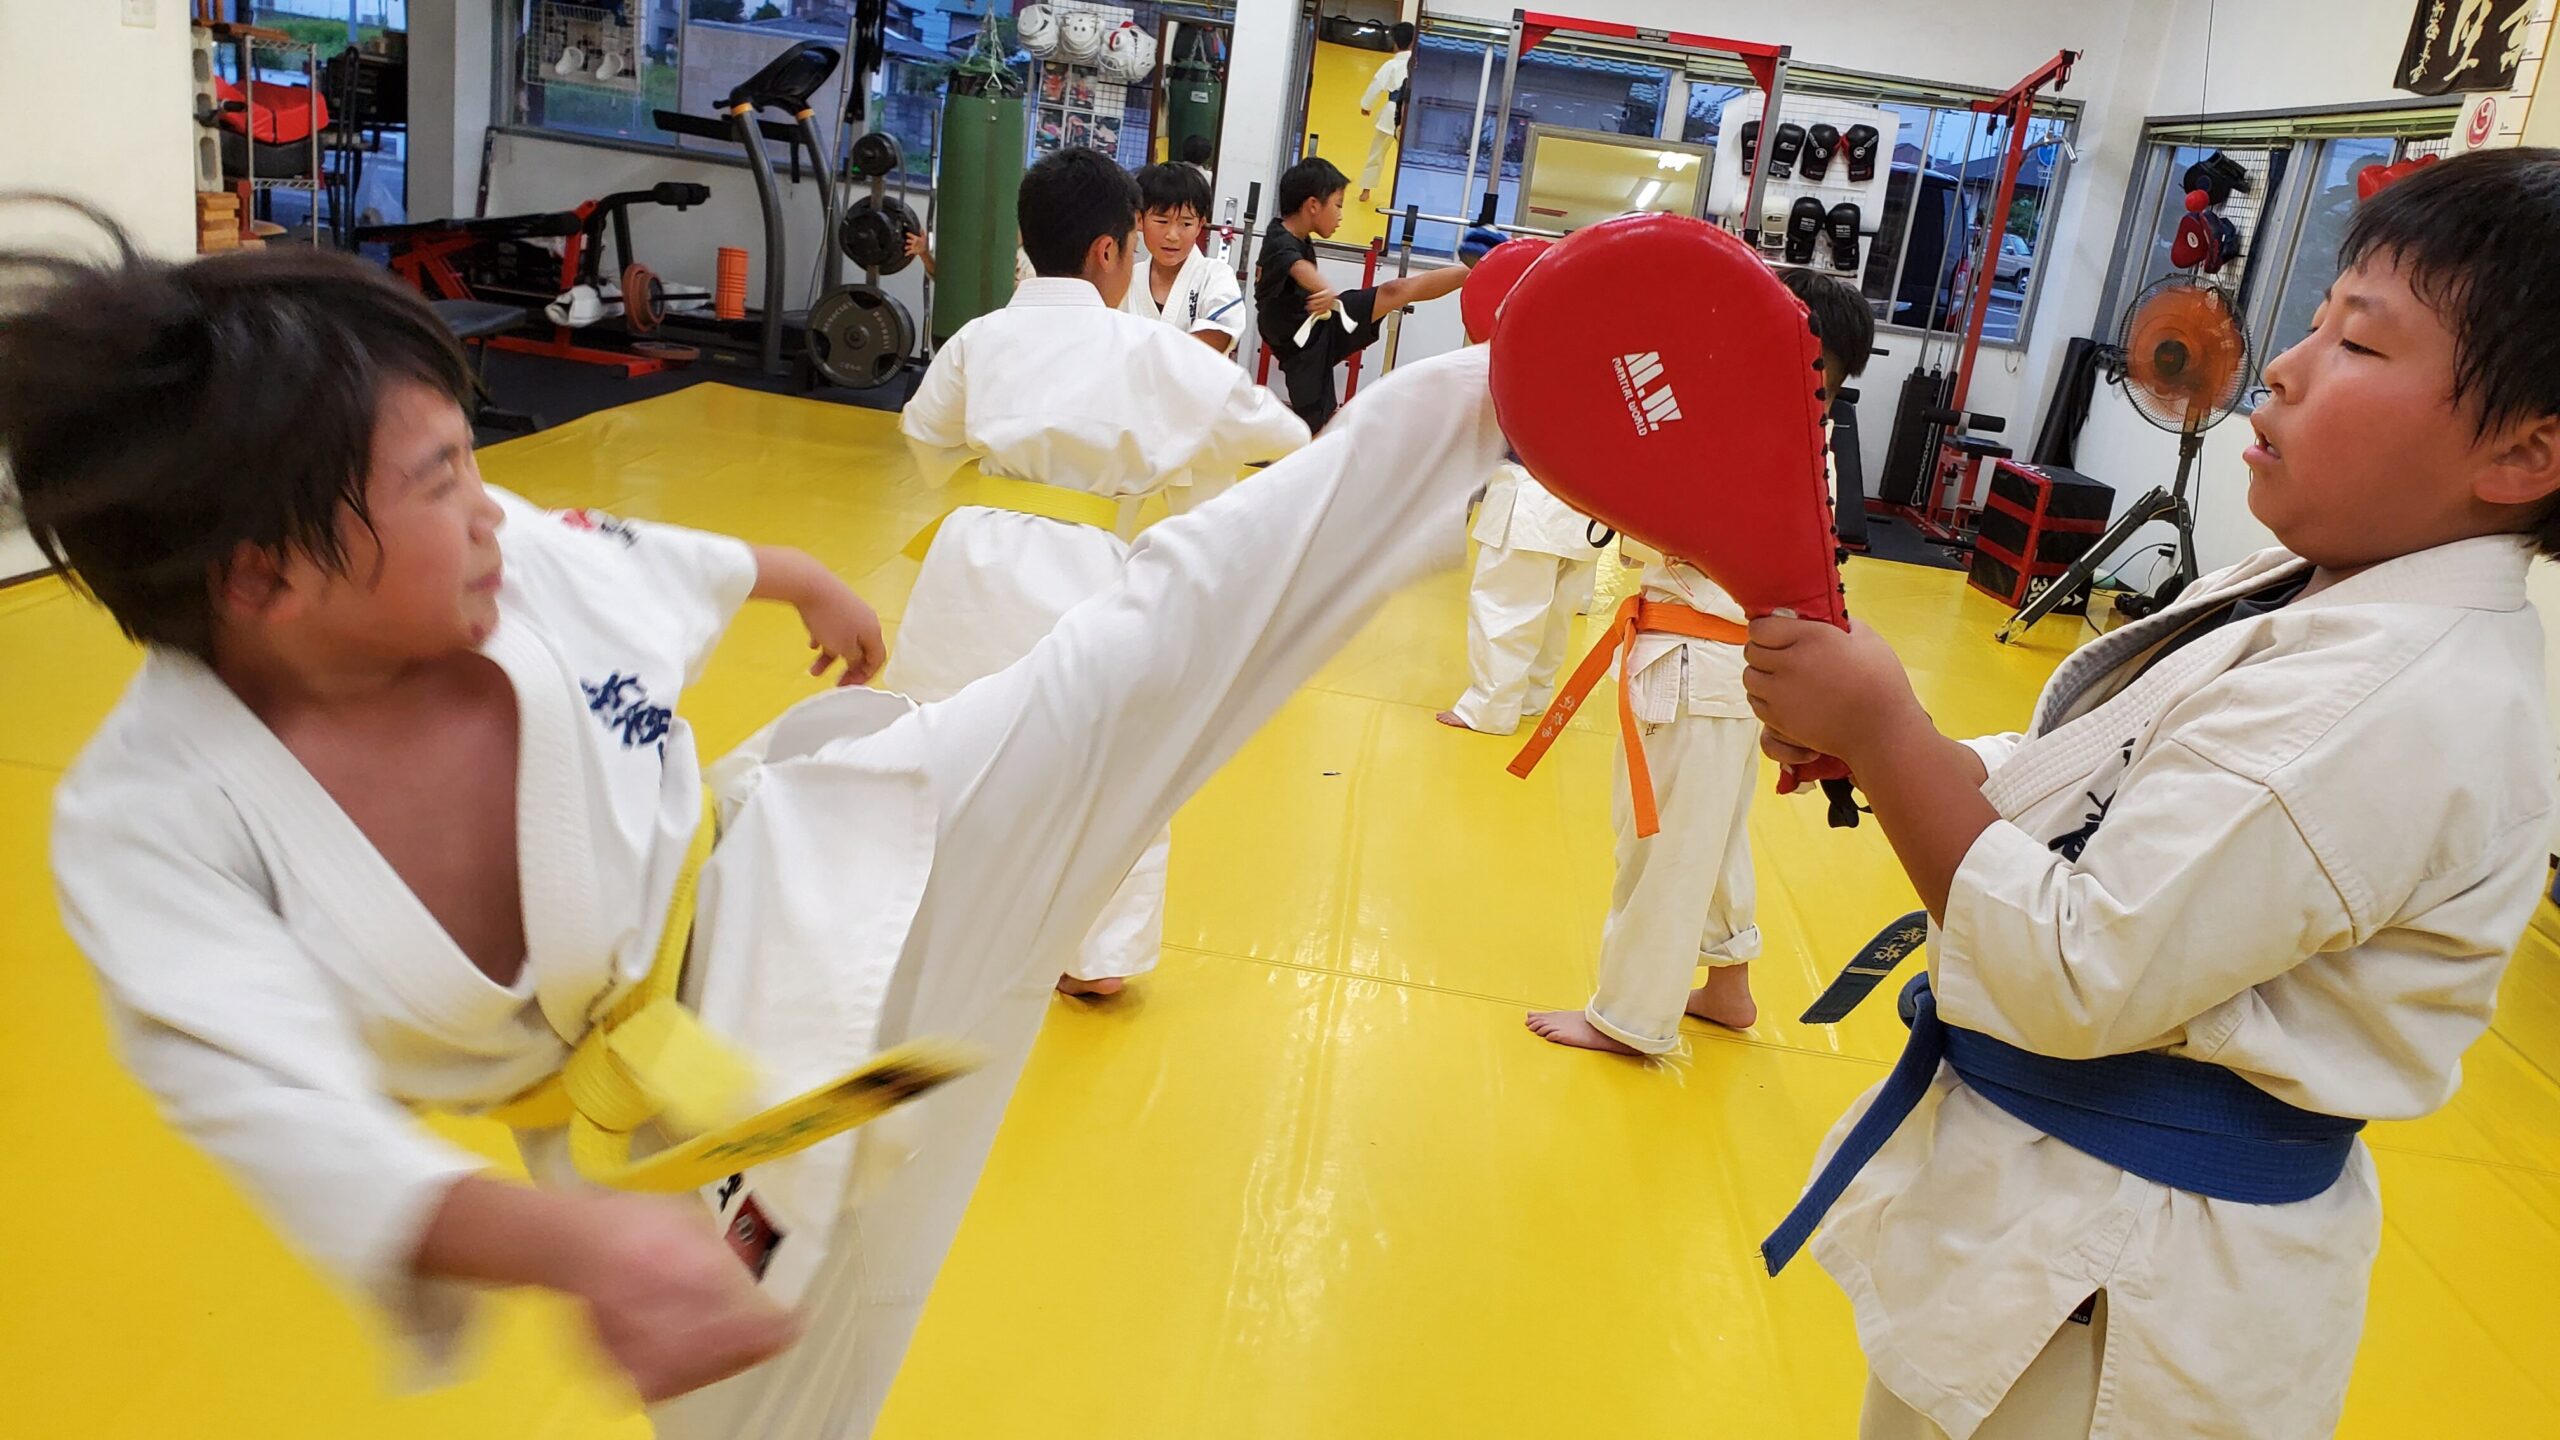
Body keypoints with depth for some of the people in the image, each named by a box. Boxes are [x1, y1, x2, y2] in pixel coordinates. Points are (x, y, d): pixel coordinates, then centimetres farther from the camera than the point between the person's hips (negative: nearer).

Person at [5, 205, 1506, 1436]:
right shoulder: (150, 824, -20)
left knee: (1150, 645, -8)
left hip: (797, 891, 2)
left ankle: (1467, 404, 2)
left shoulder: (526, 559, -12)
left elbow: (690, 563, 11)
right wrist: (580, 1247, -51)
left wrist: (815, 586, 32)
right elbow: (299, 1126, -32)